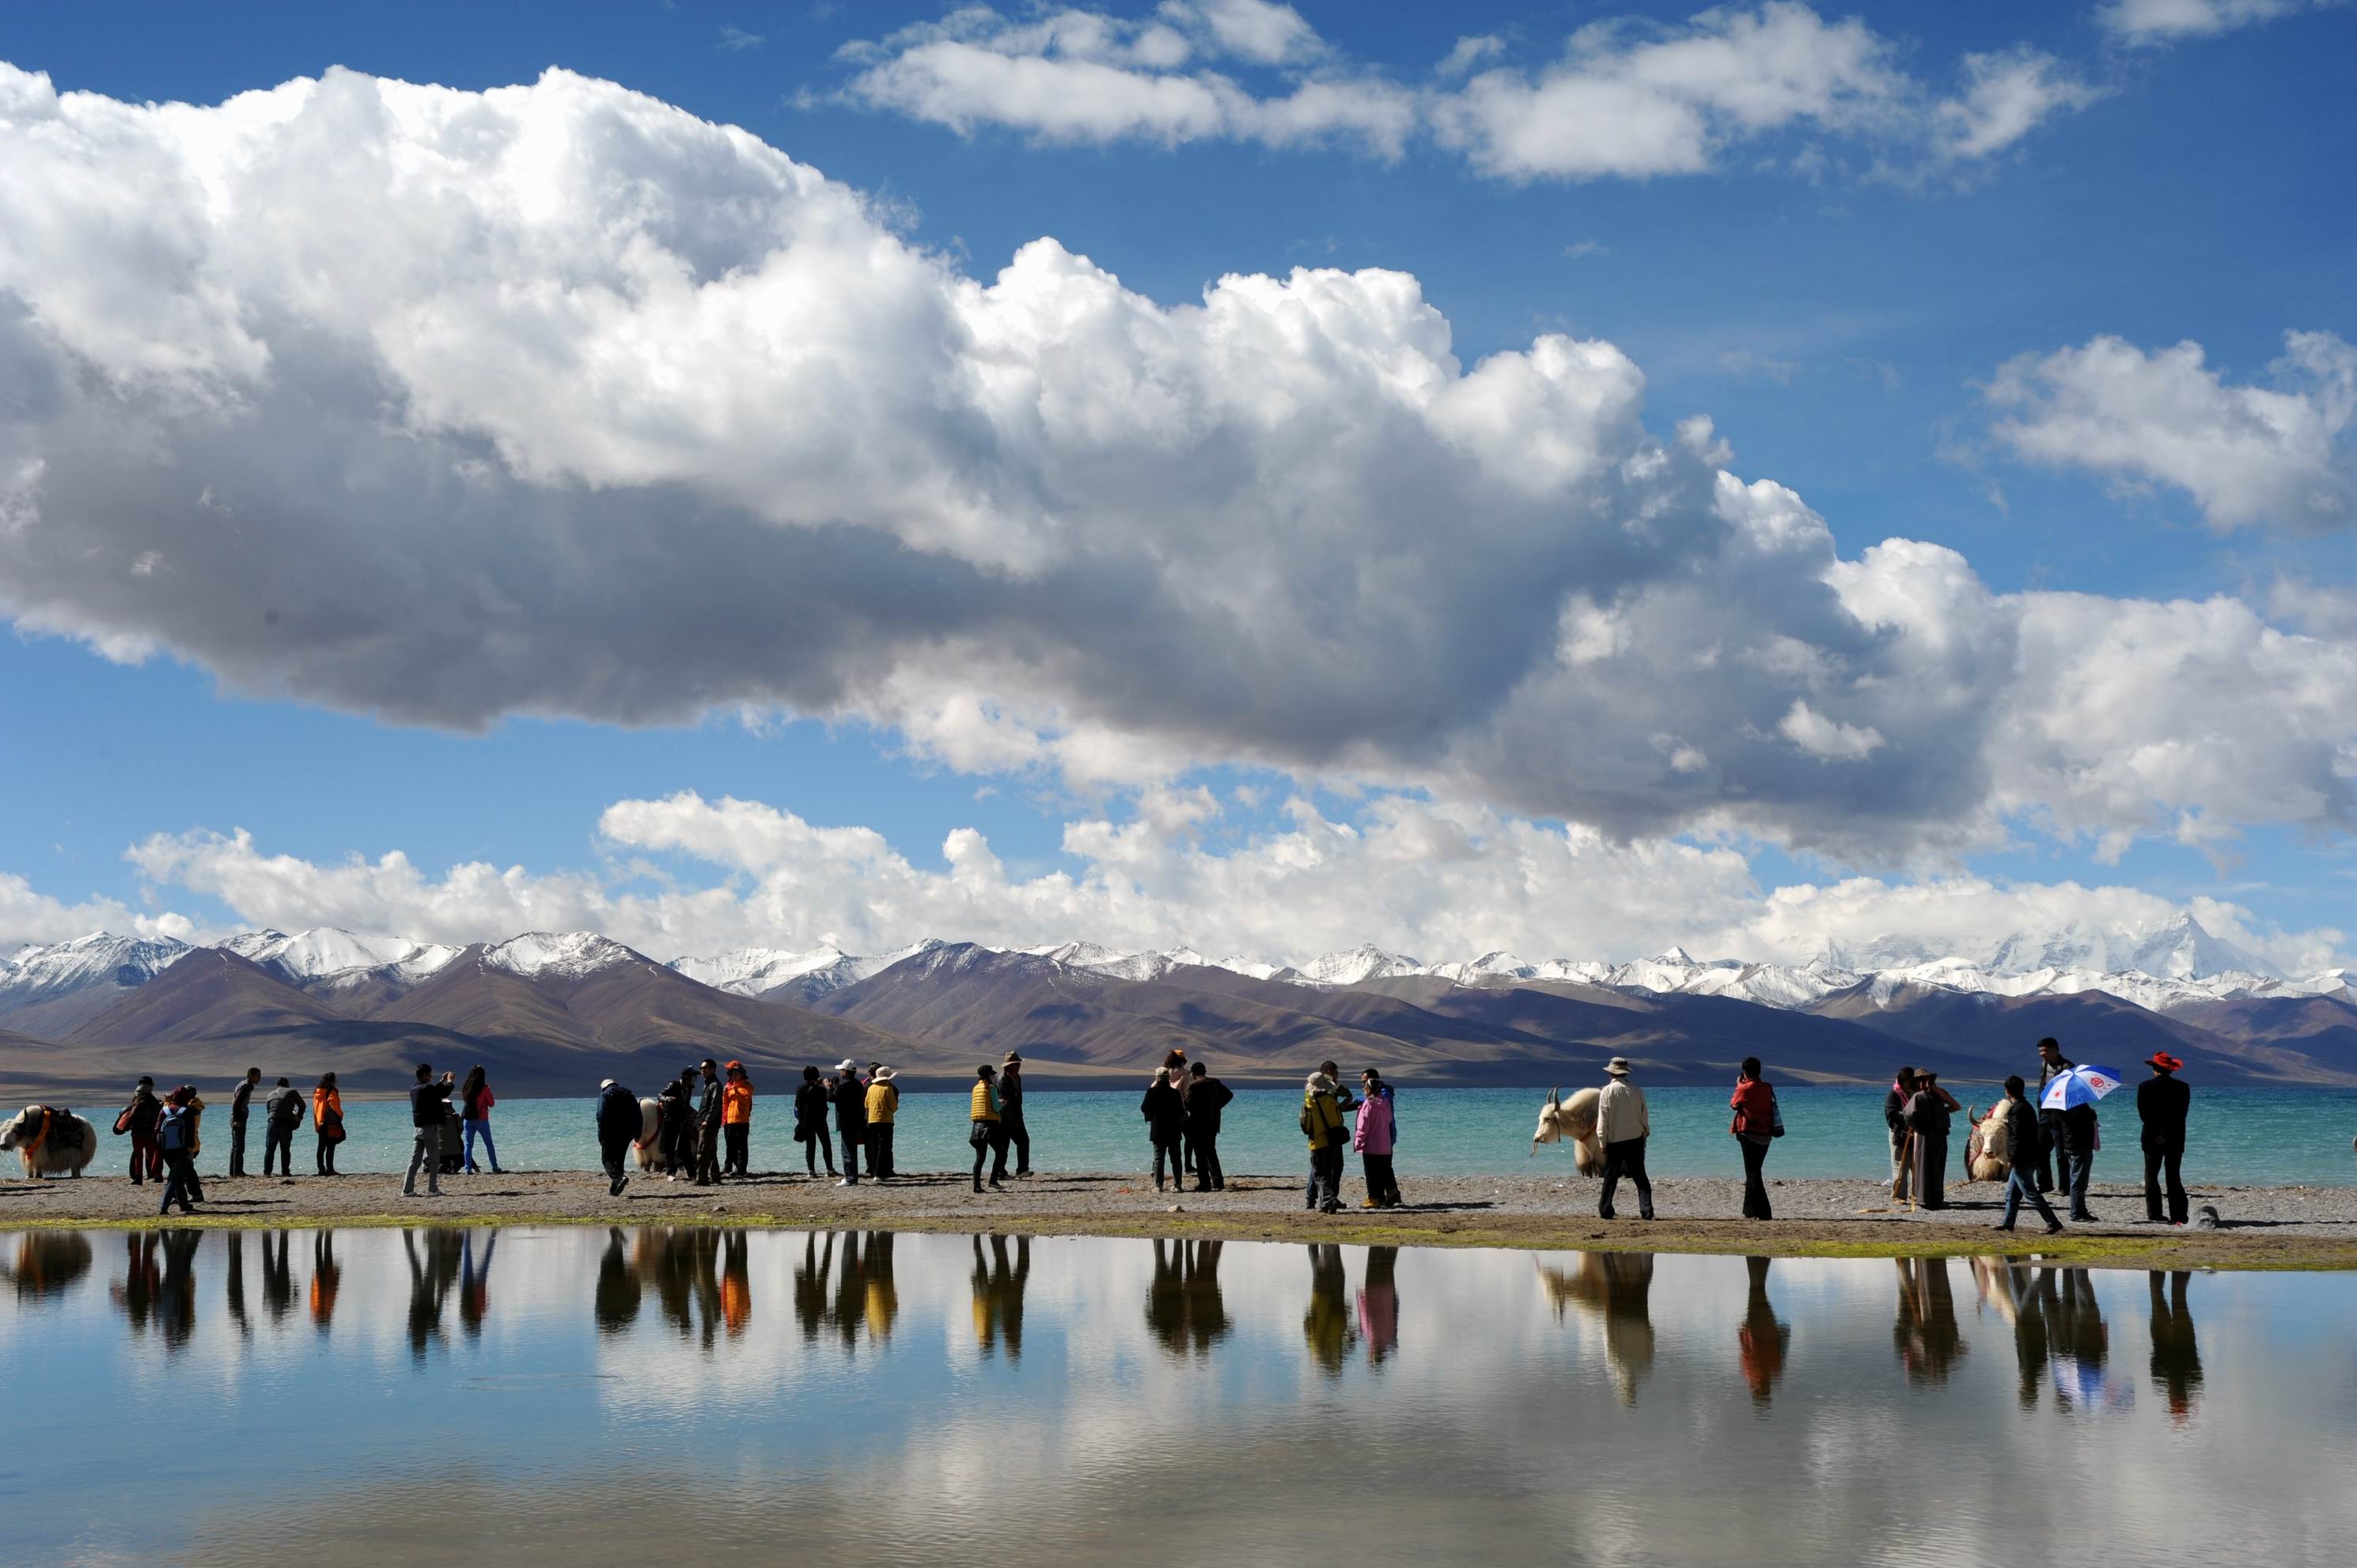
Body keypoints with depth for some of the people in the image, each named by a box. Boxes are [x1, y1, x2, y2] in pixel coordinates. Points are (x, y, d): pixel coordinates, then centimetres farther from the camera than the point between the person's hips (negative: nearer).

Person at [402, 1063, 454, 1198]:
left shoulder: (413, 1089, 10)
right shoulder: (427, 1088, -16)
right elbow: (445, 1093, -12)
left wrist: (442, 1080, 30)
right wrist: (449, 1081, 6)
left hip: (417, 1127, 8)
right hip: (430, 1127, -8)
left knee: (415, 1161, 9)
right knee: (434, 1161, 0)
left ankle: (407, 1190, 5)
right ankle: (432, 1190, -2)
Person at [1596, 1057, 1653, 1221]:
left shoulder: (1608, 1091, -9)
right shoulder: (1636, 1091, 0)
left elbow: (1603, 1120, -8)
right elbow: (1644, 1118, 5)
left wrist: (1602, 1143, -1)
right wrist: (1645, 1134, 19)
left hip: (1614, 1140, -2)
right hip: (1635, 1139, 2)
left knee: (1611, 1177, 9)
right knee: (1640, 1177, 7)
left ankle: (1605, 1210, 10)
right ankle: (1646, 1211, -1)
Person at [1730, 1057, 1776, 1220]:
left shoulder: (1745, 1088, -12)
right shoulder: (1767, 1087, 5)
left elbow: (1734, 1104, 4)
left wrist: (1738, 1085, 14)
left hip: (1749, 1134, -7)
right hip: (1766, 1135, 7)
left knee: (1753, 1174, -4)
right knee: (1754, 1172, 18)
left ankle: (1763, 1213, -12)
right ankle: (1750, 1211, 24)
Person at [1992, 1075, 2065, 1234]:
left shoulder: (2017, 1110, -18)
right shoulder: (2028, 1107, 13)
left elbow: (2017, 1137, -22)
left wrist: (2013, 1158, -19)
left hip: (2022, 1160, -10)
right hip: (2030, 1157, 10)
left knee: (2030, 1193, -7)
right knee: (2012, 1191, 17)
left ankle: (2053, 1222, -9)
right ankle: (2007, 1222, 23)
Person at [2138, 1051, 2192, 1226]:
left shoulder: (2145, 1087, -4)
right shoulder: (2182, 1087, 0)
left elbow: (2143, 1115, -10)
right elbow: (2180, 1114, -8)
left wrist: (2157, 1135, -10)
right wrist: (2166, 1132, -11)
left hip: (2152, 1139, -2)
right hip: (2175, 1140, 2)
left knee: (2151, 1177, 7)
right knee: (2174, 1177, 6)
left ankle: (2154, 1214, 2)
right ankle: (2178, 1216, -1)